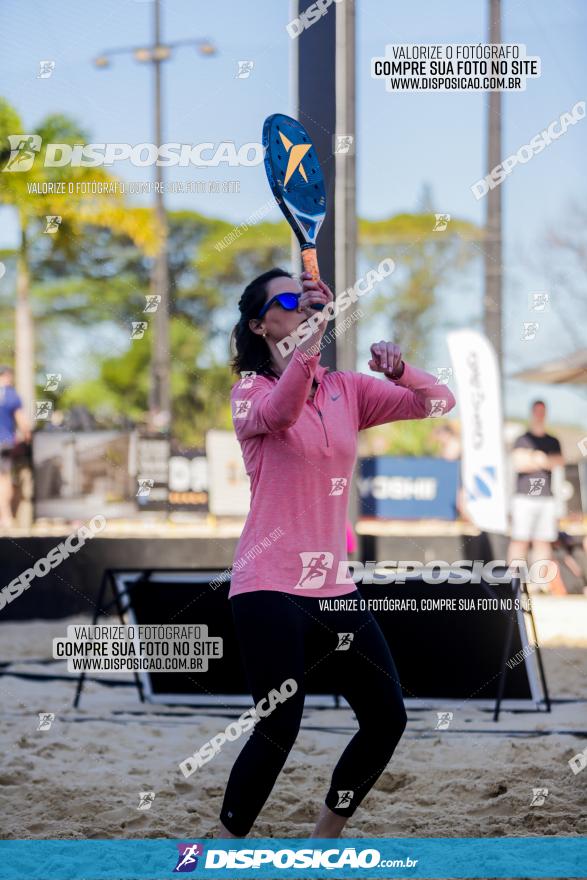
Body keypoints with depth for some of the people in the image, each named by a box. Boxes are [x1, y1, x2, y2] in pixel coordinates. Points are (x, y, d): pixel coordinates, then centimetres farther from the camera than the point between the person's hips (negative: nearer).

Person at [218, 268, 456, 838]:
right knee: (278, 731, -13)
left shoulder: (348, 389, 11)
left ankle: (325, 835, 24)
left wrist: (400, 372, -15)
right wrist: (308, 338, -41)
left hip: (333, 585, 6)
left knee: (387, 719, 6)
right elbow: (279, 411, -28)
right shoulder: (250, 391, -3)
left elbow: (440, 402, 5)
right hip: (270, 587, -6)